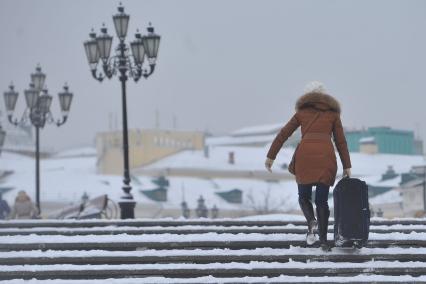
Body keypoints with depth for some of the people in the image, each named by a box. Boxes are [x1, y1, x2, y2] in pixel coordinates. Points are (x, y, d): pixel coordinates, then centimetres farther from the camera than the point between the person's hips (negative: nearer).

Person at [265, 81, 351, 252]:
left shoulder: (302, 112, 20)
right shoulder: (333, 113, 20)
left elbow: (283, 134, 15)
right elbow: (341, 141, 15)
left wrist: (270, 156, 17)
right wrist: (346, 166, 16)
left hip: (304, 155, 0)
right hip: (326, 156, 0)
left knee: (304, 197, 15)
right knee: (322, 200, 7)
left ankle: (311, 221, -14)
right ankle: (323, 241, -2)